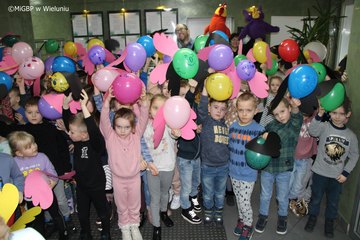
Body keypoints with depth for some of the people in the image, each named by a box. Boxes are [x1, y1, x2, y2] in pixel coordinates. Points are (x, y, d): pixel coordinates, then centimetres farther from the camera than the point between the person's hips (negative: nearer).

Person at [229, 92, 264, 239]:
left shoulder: (258, 130, -16)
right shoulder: (232, 126, -2)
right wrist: (230, 163, 5)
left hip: (248, 174, -4)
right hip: (233, 171, 4)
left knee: (244, 201, 5)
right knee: (239, 199, 19)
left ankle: (248, 225, 29)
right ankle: (241, 219, 42)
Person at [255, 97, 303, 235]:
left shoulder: (295, 124, -12)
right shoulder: (270, 126, -5)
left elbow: (296, 117, -37)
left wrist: (295, 108, -59)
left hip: (284, 168, -1)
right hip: (267, 166, 2)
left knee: (282, 197, 17)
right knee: (265, 195, 17)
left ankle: (282, 217, 42)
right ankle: (263, 216, 39)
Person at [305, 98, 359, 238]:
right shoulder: (324, 127, -12)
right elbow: (313, 131, -34)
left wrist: (346, 173, -2)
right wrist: (319, 115, -47)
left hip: (337, 176, 2)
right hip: (320, 172, -2)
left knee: (333, 201, 16)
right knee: (316, 197, 14)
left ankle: (329, 221, 38)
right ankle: (313, 217, 36)